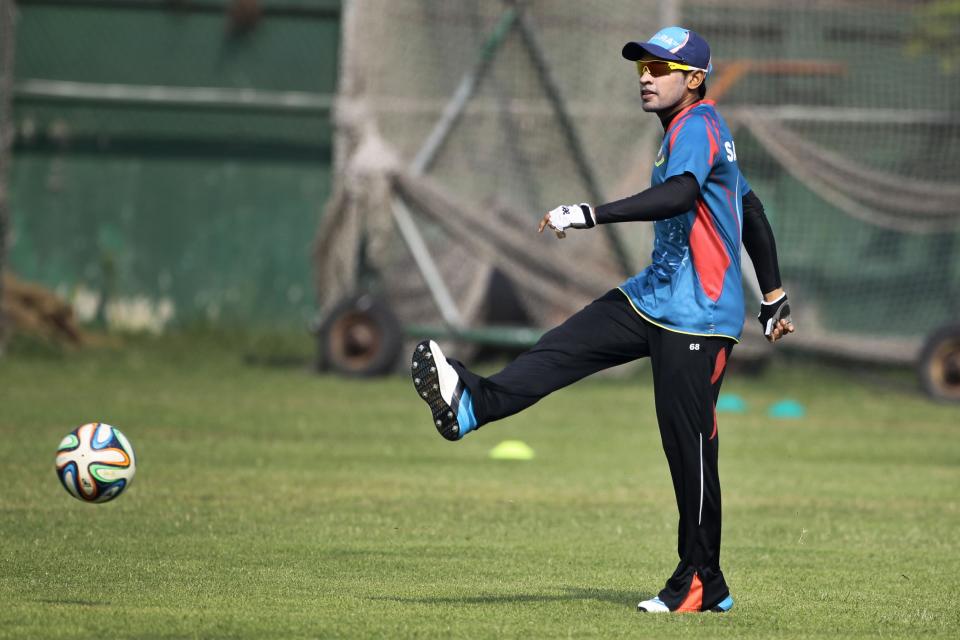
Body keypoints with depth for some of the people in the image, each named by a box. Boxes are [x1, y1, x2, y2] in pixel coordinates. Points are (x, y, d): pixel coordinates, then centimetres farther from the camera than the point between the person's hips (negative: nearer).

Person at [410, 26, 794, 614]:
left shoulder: (697, 125, -15)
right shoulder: (697, 131, 17)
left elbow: (680, 194, -35)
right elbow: (752, 212, 26)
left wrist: (591, 214, -40)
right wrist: (774, 297, 33)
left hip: (697, 318, -10)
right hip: (655, 297, 10)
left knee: (689, 445, -6)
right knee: (565, 348, -6)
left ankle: (704, 585, 1)